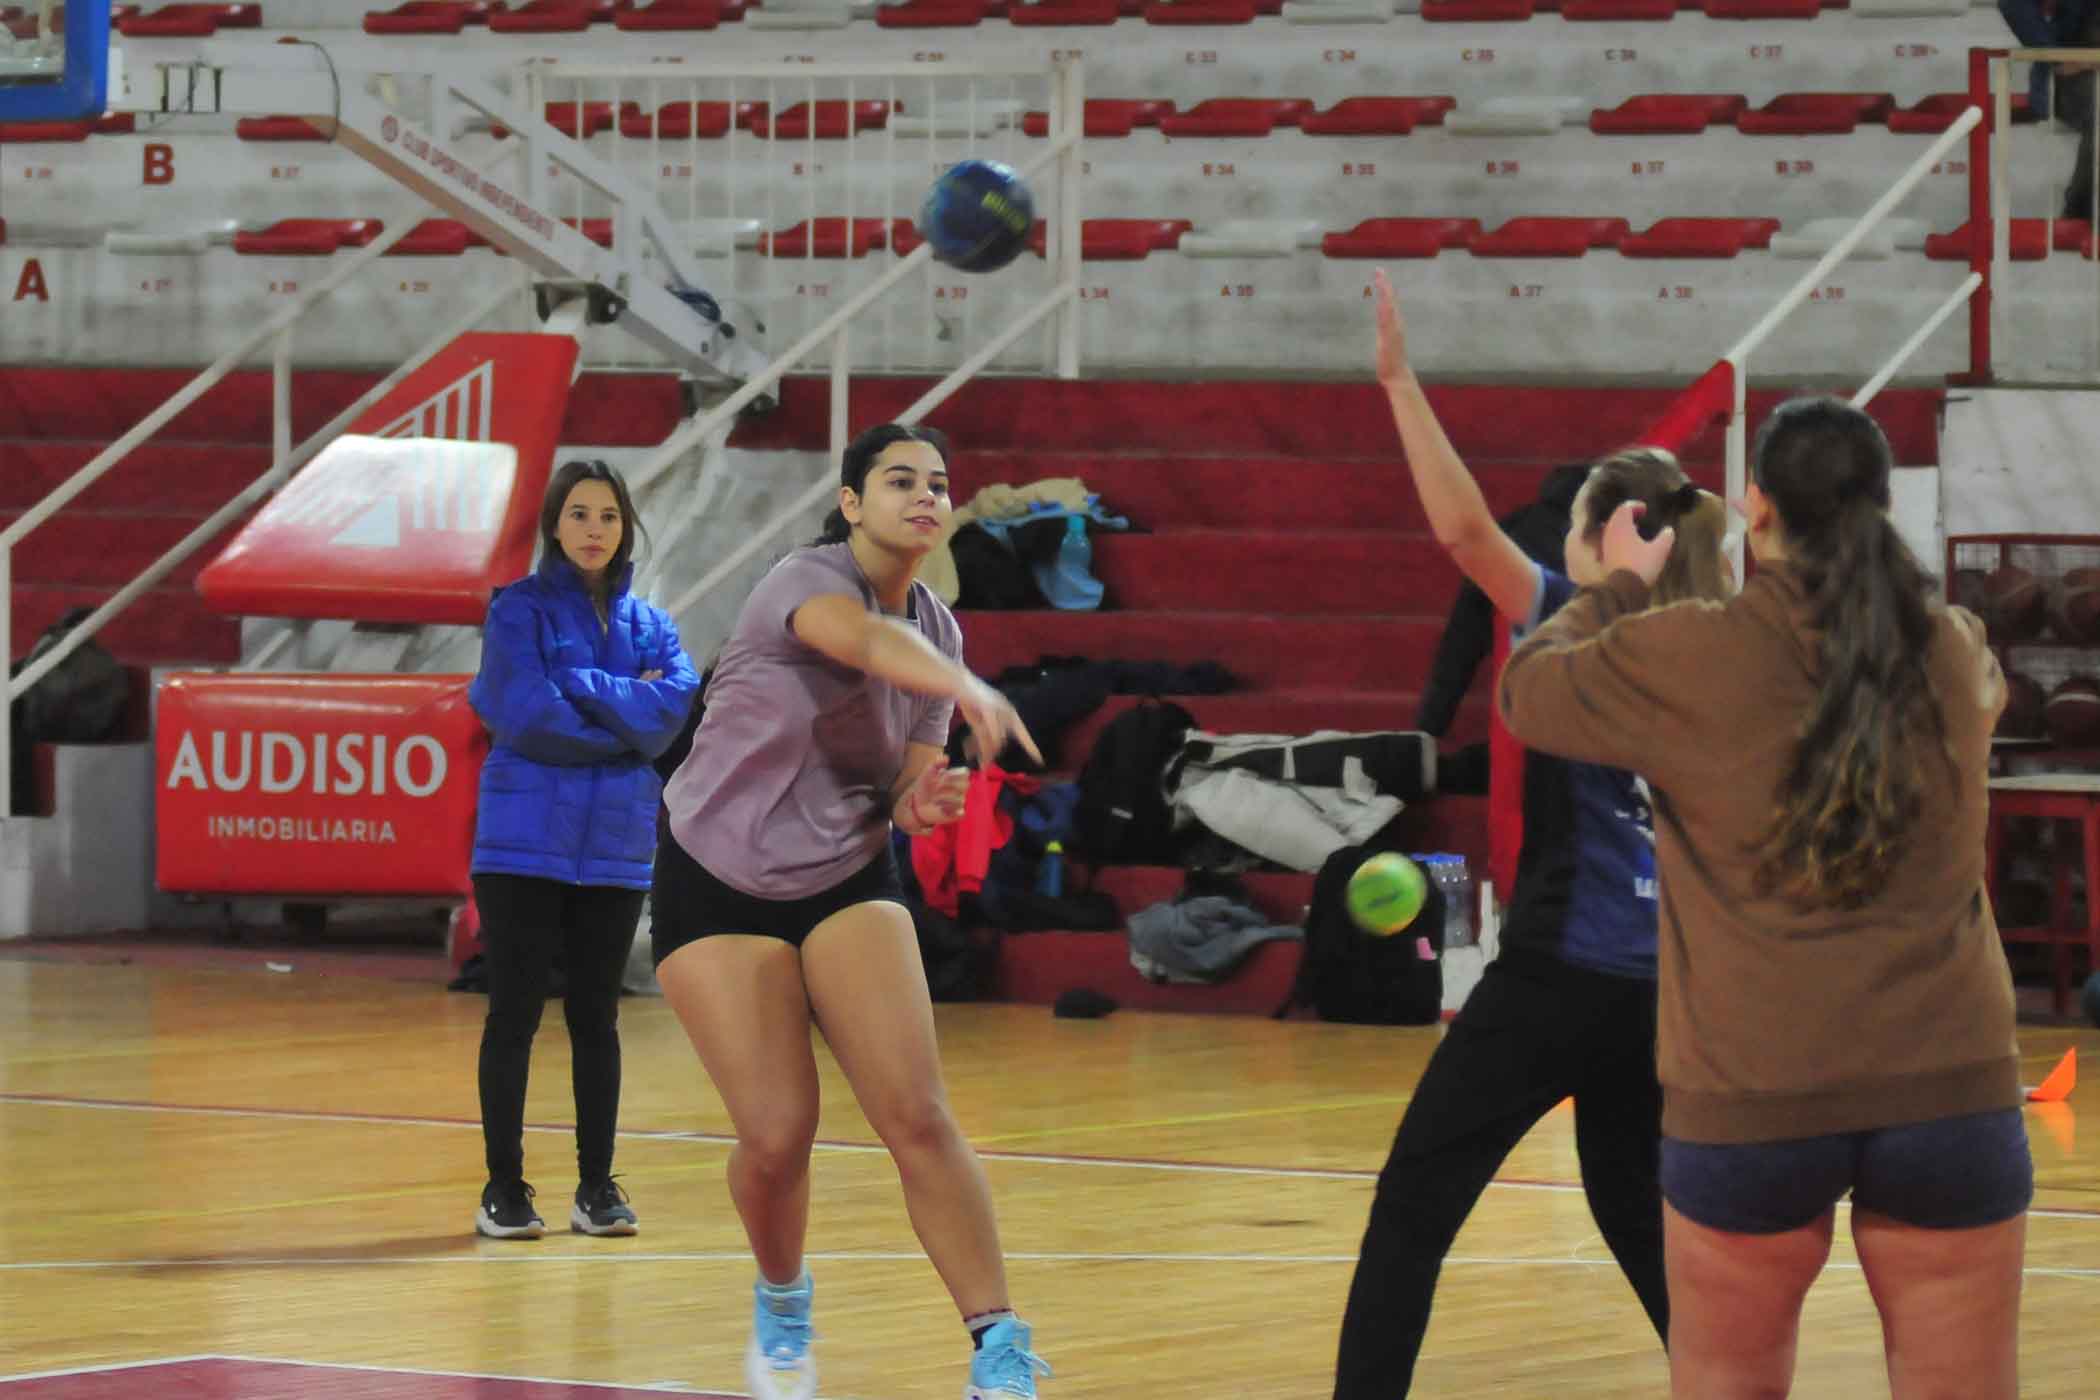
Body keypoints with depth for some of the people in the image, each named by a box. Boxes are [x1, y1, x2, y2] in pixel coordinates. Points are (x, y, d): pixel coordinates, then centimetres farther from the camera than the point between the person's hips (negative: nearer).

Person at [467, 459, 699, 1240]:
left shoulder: (649, 626, 11)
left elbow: (675, 706, -8)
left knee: (595, 1016, 7)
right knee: (514, 1014, -1)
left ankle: (598, 1187, 12)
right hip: (524, 845, -3)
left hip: (615, 849, 3)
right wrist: (625, 716, -8)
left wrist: (573, 688, -12)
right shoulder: (520, 611, -1)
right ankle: (504, 1188, 4)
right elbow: (528, 714, -15)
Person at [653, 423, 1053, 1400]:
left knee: (918, 1116, -14)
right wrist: (969, 688, -62)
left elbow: (905, 793, 7)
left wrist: (925, 802, -18)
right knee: (777, 1133, -11)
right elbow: (869, 641, -42)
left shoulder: (938, 629, 3)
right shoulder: (808, 580, -18)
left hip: (847, 878, 4)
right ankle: (781, 1307, 21)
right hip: (717, 881, -4)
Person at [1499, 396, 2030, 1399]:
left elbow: (1526, 690, 12)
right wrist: (1854, 569, 39)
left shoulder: (1686, 659, -5)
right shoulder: (1957, 657, 4)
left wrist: (1620, 585, 28)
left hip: (1751, 1100, -2)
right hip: (1952, 1088, 2)